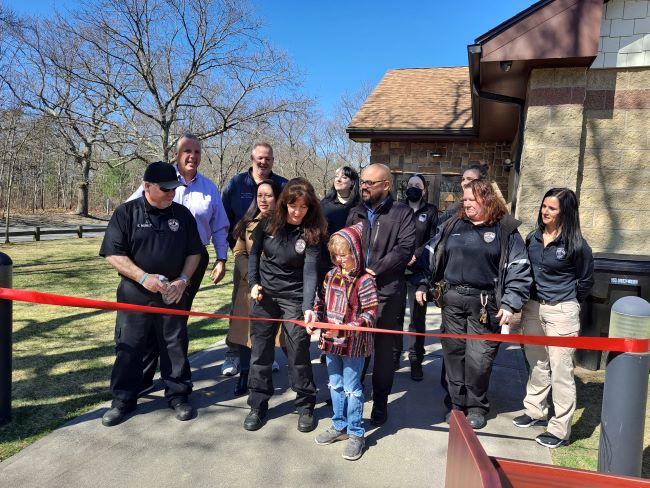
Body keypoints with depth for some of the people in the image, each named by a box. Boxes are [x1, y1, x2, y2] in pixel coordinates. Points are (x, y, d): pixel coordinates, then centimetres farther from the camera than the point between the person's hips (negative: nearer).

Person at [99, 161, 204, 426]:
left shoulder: (183, 214, 3)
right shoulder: (126, 213, -4)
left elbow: (194, 252, 7)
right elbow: (113, 254, -8)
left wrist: (183, 280, -7)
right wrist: (143, 277, -18)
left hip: (173, 295, 2)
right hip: (135, 294, -1)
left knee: (175, 346, 9)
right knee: (129, 347, 8)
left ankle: (178, 395, 24)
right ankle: (123, 400, 24)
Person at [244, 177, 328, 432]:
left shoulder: (313, 232, -13)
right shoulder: (268, 223, -5)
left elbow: (310, 271, -22)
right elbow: (254, 253, 9)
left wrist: (308, 306, -33)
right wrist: (253, 283, -3)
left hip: (294, 298, -2)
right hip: (264, 294, 3)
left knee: (299, 352, 3)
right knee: (260, 351, 9)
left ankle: (305, 406, 23)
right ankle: (258, 406, 26)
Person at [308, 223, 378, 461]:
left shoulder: (364, 281, -15)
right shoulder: (331, 276, 3)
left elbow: (371, 311, -15)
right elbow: (321, 302, 10)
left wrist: (355, 326, -28)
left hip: (354, 344, -6)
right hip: (331, 341, 6)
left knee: (352, 388, 5)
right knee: (335, 385, 18)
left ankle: (356, 434, 21)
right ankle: (339, 426, 36)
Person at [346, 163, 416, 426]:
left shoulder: (402, 213, 0)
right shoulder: (355, 213, 15)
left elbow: (405, 248, -12)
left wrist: (376, 270, -15)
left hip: (387, 292, -4)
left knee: (384, 349, 8)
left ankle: (380, 402, 24)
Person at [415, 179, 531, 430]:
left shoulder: (505, 229, -1)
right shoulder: (453, 225, 10)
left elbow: (518, 269, -4)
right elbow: (431, 254, 13)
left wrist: (510, 304, -12)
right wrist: (422, 284, 7)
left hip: (485, 303, -3)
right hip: (452, 298, 4)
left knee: (478, 358, 0)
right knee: (453, 352, 9)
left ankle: (476, 407, 22)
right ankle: (455, 403, 25)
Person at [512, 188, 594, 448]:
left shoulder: (576, 245, -10)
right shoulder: (533, 238, 4)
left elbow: (585, 281, 2)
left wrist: (566, 301, 9)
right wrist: (529, 300, 11)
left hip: (561, 312, -6)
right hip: (532, 307, 6)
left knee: (560, 370, 1)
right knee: (537, 365, 19)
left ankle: (560, 429, 13)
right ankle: (535, 411, 35)